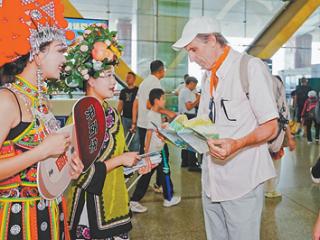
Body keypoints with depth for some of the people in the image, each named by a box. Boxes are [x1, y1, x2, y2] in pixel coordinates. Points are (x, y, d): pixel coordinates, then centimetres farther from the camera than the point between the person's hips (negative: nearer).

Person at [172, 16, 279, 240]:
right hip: (212, 180, 7)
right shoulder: (208, 77, 14)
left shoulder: (250, 67, -10)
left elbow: (270, 127, -12)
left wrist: (237, 144, -29)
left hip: (242, 181, -7)